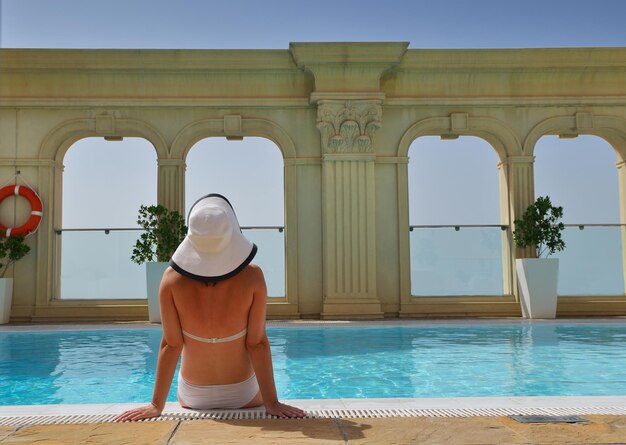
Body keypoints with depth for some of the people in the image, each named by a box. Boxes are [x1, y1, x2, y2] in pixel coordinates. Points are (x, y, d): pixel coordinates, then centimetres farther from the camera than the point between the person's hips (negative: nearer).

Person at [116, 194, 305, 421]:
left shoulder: (172, 279, -21)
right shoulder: (252, 277, -23)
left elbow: (171, 345, -16)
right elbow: (257, 344, -19)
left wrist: (157, 405, -6)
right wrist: (272, 402, -12)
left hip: (193, 397, 1)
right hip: (244, 395, -1)